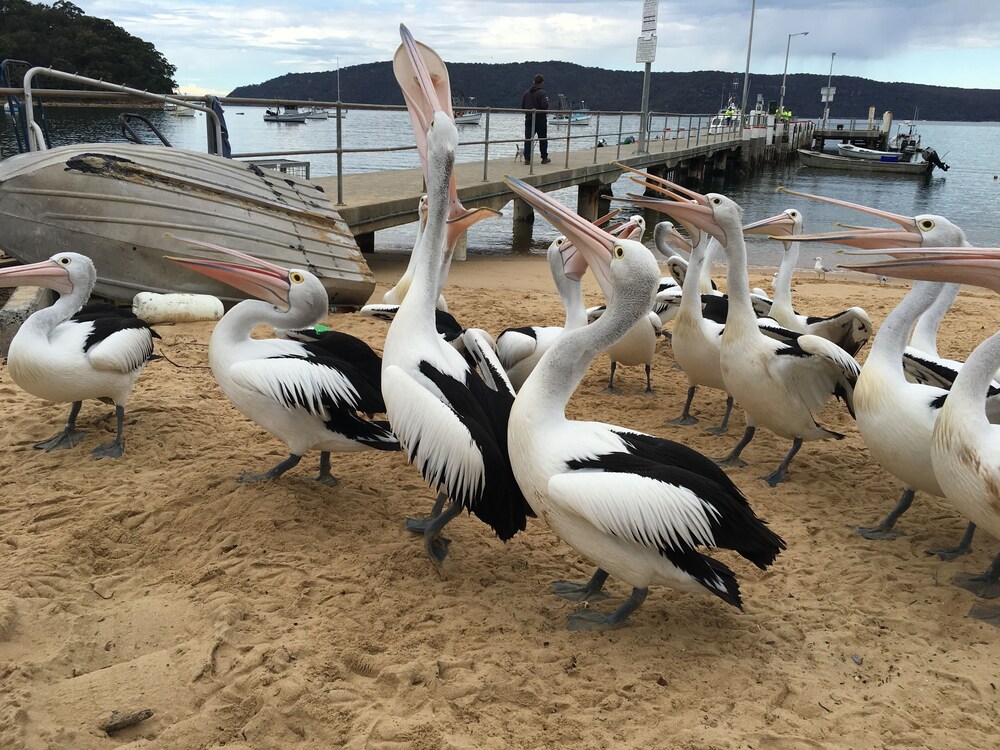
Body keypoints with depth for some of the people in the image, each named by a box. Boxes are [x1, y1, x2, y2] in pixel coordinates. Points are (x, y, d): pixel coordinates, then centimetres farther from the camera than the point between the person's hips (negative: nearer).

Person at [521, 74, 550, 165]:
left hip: (528, 118, 4)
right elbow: (545, 106, -19)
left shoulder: (526, 92, 7)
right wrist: (544, 111, 2)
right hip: (540, 118, -4)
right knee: (543, 139, 8)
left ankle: (527, 158, -6)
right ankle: (544, 158, 15)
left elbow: (522, 106, 8)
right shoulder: (542, 93, -10)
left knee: (528, 138, 2)